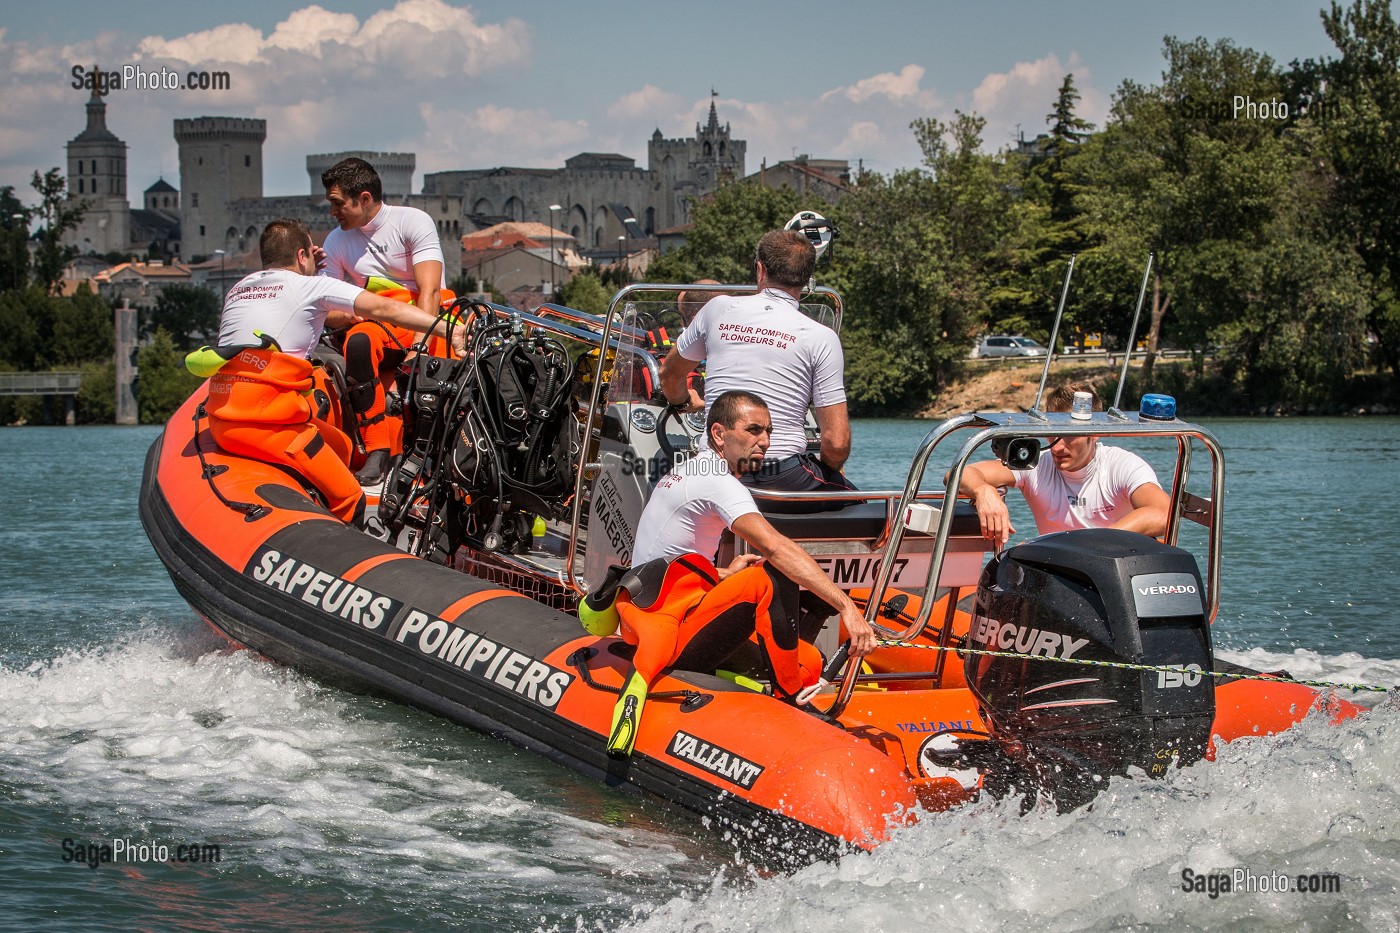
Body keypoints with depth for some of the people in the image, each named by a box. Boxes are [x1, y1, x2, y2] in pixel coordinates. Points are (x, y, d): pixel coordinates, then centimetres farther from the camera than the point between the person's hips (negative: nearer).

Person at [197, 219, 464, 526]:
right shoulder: (310, 286, 4)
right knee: (349, 501, -5)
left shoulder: (237, 289, 24)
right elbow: (382, 308, -4)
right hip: (265, 418, -8)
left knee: (342, 448, 19)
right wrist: (444, 328, -8)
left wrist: (334, 315, 49)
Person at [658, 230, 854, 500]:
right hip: (785, 475, -2)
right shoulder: (821, 337, -4)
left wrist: (682, 402, 47)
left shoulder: (719, 309, 6)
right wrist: (827, 468, 15)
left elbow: (669, 374, 24)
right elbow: (836, 442, -8)